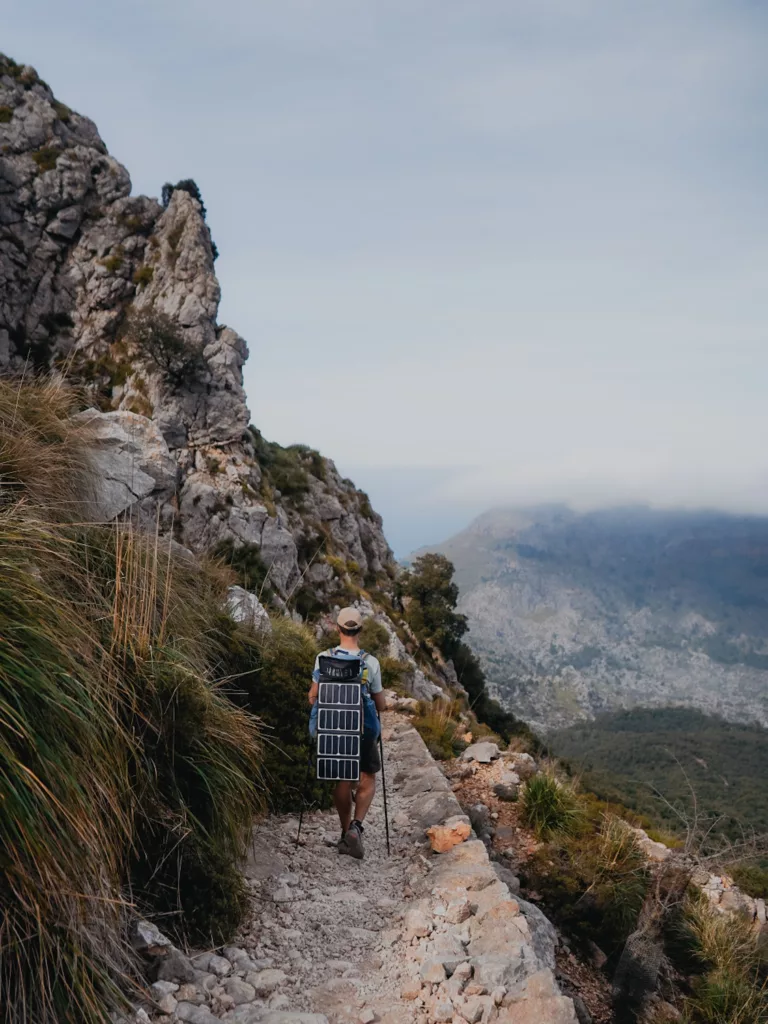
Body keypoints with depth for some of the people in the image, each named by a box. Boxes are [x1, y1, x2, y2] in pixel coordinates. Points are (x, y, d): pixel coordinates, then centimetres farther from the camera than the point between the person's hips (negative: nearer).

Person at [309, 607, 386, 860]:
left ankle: (346, 833, 24)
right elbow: (380, 704, -1)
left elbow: (313, 698, -1)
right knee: (367, 780, 13)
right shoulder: (371, 662, -10)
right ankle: (356, 826, -6)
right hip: (363, 728, -2)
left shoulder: (324, 658, -7)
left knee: (342, 781, 16)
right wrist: (377, 710, 21)